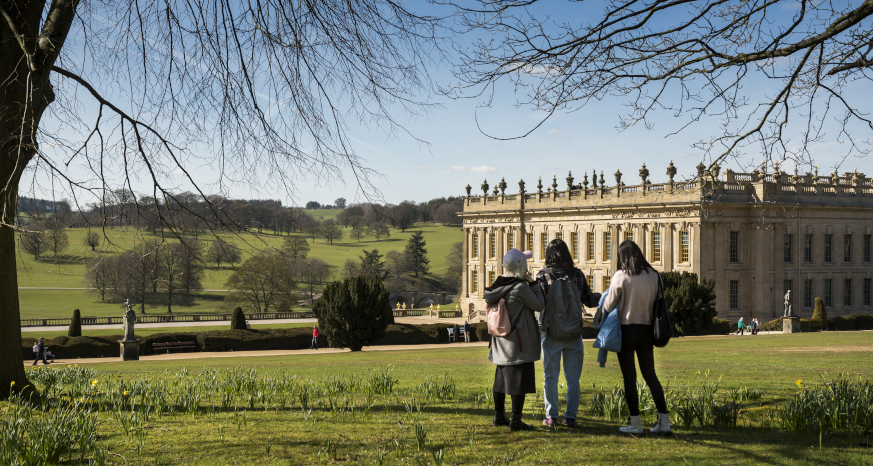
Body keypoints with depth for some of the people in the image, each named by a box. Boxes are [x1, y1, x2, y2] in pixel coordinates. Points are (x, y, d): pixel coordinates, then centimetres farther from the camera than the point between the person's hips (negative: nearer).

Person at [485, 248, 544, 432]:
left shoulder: (499, 285, 4)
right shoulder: (521, 287, -18)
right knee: (519, 379, -3)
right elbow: (539, 306, -9)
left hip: (501, 341, 8)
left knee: (501, 378, 16)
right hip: (519, 342, -8)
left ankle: (499, 416, 26)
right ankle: (515, 420, -3)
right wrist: (533, 283, -2)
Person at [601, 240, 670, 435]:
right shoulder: (654, 276, 1)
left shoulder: (621, 276, -11)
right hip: (646, 330, 4)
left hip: (626, 329, -4)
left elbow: (609, 305, -5)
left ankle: (635, 423, 4)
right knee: (650, 375, 13)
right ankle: (664, 420, 10)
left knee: (629, 377, 3)